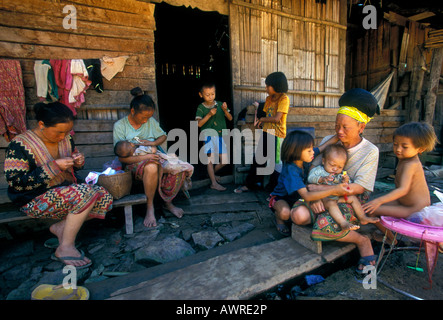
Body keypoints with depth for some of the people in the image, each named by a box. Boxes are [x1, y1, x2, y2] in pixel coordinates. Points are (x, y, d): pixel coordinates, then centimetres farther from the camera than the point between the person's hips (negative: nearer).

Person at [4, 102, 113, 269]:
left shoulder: (65, 138, 3)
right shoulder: (20, 144, -14)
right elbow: (16, 183, -18)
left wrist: (78, 161, -8)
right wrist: (54, 166, -26)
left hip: (68, 190, 7)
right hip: (37, 199, -7)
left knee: (105, 198, -13)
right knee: (85, 193, -32)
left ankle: (61, 227, 1)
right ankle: (65, 248, -18)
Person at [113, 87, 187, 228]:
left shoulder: (151, 121, 7)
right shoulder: (120, 126, -6)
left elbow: (163, 136, 19)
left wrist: (152, 143, -5)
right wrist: (144, 157, -28)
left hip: (155, 157, 5)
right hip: (135, 163, -4)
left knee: (179, 169, -23)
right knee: (151, 168, -41)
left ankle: (168, 202, 1)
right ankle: (150, 207, -20)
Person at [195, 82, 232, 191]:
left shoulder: (220, 104, 5)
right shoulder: (201, 107, -2)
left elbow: (230, 118, 3)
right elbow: (199, 124, -11)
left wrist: (225, 110, -16)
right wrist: (209, 114, -20)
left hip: (220, 136, 4)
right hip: (209, 136, -3)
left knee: (225, 161, 5)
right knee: (210, 159, 0)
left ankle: (212, 173, 31)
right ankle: (214, 183, 9)